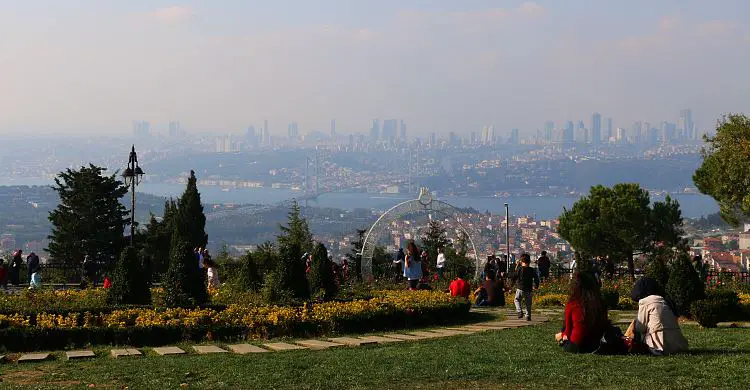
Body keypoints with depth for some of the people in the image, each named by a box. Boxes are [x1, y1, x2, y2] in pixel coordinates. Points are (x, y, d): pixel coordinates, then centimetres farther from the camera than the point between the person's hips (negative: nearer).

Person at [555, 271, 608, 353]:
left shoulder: (572, 304, -13)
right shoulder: (601, 304, -6)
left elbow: (568, 330, -1)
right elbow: (603, 327, 6)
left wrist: (562, 335, 22)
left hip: (576, 347, -3)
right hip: (595, 346, 3)